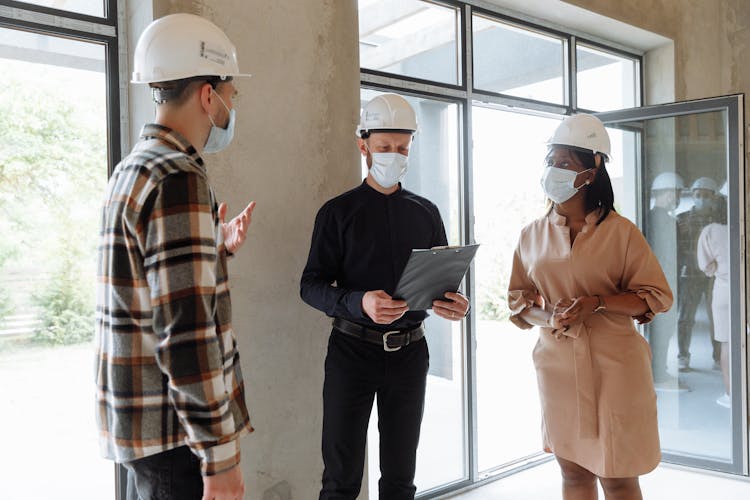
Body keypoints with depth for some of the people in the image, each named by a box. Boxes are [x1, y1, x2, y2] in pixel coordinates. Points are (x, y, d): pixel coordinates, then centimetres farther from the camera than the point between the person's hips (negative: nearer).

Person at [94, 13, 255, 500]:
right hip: (173, 427, -10)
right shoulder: (179, 178, -20)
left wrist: (218, 247, 12)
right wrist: (221, 455, -20)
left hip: (136, 416, 10)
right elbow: (185, 331, -25)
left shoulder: (132, 169, 11)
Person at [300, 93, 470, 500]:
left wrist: (453, 303, -12)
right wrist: (359, 303, -24)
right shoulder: (339, 212, 0)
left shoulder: (426, 214, 9)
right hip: (352, 349, -2)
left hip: (409, 352, 3)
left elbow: (446, 280, 13)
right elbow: (311, 285, -5)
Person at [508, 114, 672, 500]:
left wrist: (598, 303, -18)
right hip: (558, 366, 3)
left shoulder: (620, 232, -5)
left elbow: (657, 296, -3)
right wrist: (547, 316, -12)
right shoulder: (533, 235, 6)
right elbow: (517, 298, 10)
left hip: (613, 367, -3)